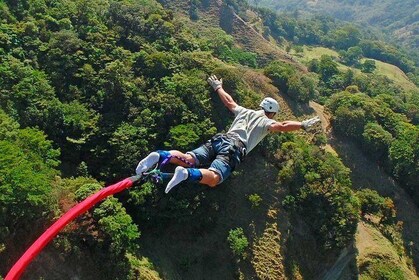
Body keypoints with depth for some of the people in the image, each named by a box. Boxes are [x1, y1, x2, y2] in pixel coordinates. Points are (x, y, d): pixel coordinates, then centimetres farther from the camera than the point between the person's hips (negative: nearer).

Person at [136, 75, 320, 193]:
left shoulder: (245, 111, 30)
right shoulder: (266, 122, 15)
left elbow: (229, 102, 39)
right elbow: (282, 126, -1)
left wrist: (218, 87, 54)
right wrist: (303, 125, 10)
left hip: (220, 140, 6)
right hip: (235, 149, -6)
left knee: (188, 160, -9)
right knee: (213, 179, -24)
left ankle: (161, 156, -33)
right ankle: (187, 174, -51)